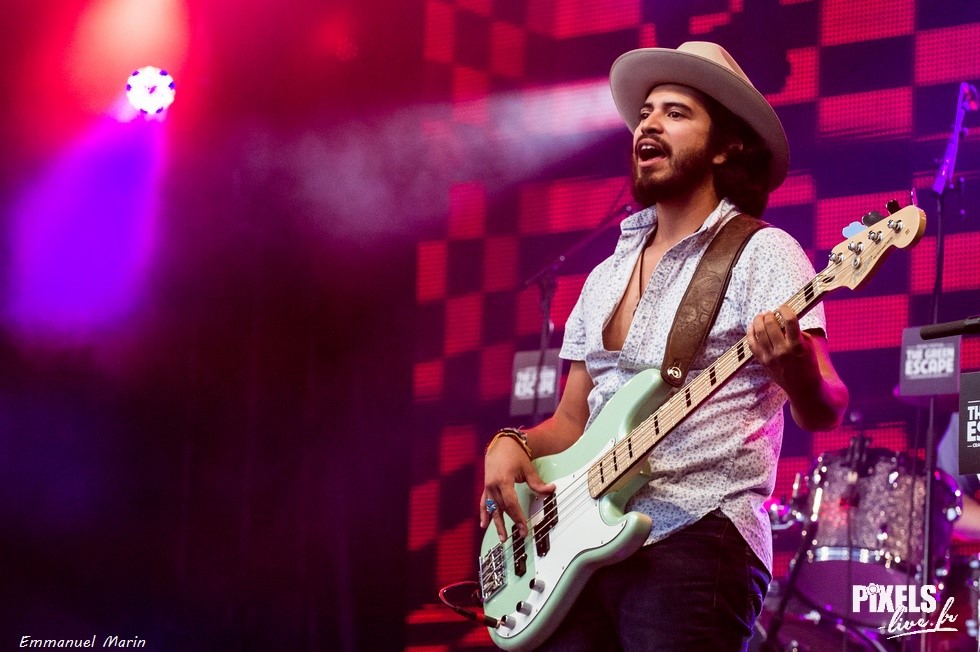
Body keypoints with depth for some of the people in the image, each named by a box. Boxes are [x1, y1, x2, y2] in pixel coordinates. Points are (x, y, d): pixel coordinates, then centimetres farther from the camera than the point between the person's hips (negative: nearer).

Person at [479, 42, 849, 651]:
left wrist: (794, 368, -35)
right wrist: (512, 444, 1)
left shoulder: (761, 254, -3)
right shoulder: (609, 275, 19)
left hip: (695, 540, -6)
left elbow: (824, 413, -13)